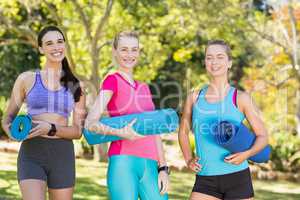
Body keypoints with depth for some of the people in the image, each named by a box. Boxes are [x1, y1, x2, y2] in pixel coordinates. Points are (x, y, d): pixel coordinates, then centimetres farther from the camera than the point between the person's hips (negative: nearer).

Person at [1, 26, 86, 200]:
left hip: (63, 156, 2)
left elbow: (78, 131, 3)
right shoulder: (27, 79, 5)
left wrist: (51, 129, -15)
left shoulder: (76, 86, 8)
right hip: (31, 155, -2)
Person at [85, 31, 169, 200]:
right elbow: (91, 123, -8)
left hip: (150, 166, 6)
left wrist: (163, 168, 11)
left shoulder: (144, 88, 21)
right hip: (124, 161, -6)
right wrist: (120, 132, -22)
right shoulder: (113, 80, 3)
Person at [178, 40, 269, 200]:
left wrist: (246, 154, -16)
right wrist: (188, 159, 7)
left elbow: (262, 136, 3)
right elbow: (183, 131, 21)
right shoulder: (194, 98, 6)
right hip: (205, 180, 2)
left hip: (237, 177, -2)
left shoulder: (241, 98, 0)